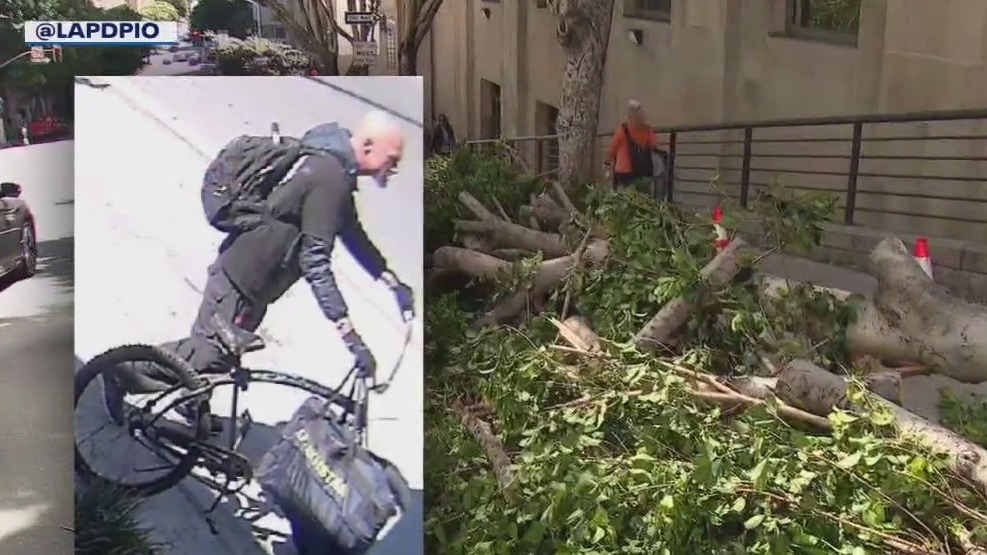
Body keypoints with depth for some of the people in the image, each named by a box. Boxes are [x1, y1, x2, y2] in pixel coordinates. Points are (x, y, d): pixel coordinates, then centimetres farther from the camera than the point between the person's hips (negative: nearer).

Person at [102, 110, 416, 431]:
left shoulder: (334, 168, 4)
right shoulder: (330, 179, -28)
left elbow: (352, 234, 15)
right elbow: (315, 263, -32)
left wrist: (393, 283, 10)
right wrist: (350, 337, -34)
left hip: (251, 275, 10)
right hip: (241, 278, -10)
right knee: (212, 353, 3)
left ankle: (193, 406, 44)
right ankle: (125, 371, 19)